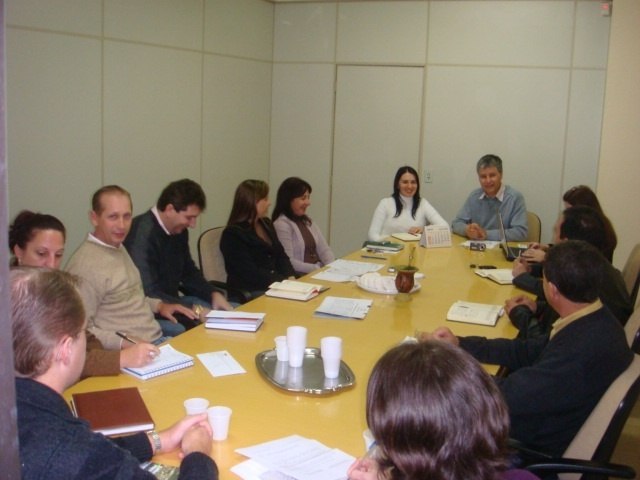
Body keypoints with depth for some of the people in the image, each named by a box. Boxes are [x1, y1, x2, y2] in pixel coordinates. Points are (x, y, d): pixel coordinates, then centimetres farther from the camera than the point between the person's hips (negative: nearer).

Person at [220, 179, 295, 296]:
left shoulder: (266, 224, 15)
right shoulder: (232, 235, -11)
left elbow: (280, 255, 15)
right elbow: (251, 273, -17)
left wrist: (291, 278, -4)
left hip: (275, 286, 8)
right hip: (248, 292, -8)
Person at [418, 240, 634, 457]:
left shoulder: (581, 350, -34)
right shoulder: (596, 321, -4)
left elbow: (506, 396, -29)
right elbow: (529, 351, 6)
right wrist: (460, 344, 1)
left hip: (542, 451, -8)